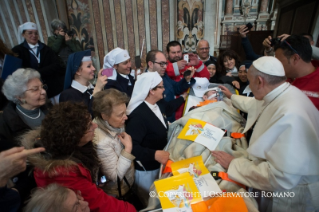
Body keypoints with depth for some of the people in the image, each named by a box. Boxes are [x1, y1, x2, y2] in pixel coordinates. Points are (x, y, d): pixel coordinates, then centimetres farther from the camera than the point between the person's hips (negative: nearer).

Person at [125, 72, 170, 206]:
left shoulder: (157, 106, 0)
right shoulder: (139, 115, -31)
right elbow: (131, 146, -33)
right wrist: (154, 154, -41)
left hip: (159, 164, 8)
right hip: (146, 170, -8)